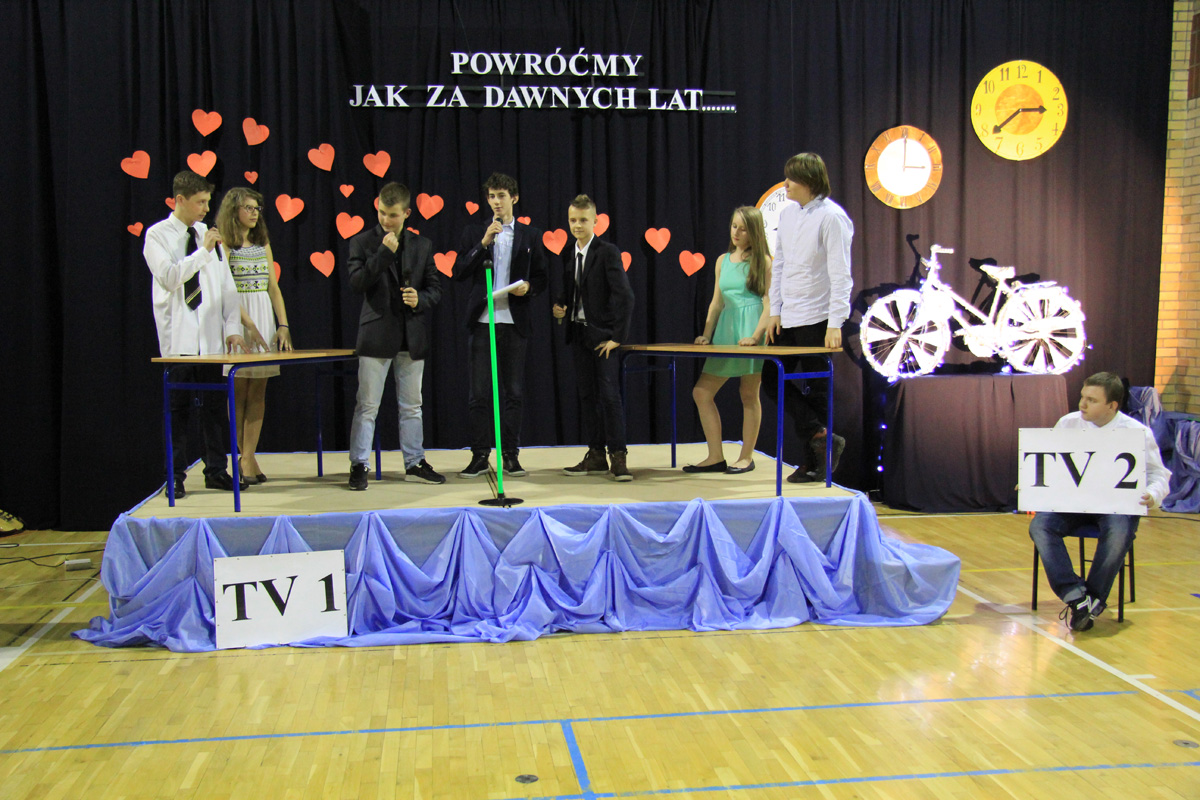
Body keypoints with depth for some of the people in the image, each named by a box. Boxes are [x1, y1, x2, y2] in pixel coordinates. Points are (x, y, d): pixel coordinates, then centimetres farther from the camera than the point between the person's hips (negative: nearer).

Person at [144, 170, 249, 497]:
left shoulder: (208, 235, 12)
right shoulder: (158, 235, -2)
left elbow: (226, 284, 11)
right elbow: (169, 277, -17)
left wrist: (232, 328, 3)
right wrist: (204, 251, -18)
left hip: (211, 336, 4)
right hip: (178, 337, -4)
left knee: (215, 404, 6)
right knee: (178, 407, 0)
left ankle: (216, 470, 14)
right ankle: (176, 475, 8)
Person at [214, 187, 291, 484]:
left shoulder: (263, 244, 15)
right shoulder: (224, 246, -3)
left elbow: (273, 286, 13)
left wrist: (283, 324, 4)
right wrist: (249, 325, -17)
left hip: (265, 315, 5)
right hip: (237, 318, -5)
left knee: (258, 392, 1)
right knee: (239, 391, -2)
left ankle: (248, 457, 3)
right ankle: (243, 456, 6)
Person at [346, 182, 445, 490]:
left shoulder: (422, 245, 9)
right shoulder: (363, 242, 1)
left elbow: (435, 288, 9)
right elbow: (357, 283, -12)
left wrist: (420, 300, -12)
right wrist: (384, 252, -17)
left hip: (412, 337, 3)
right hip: (376, 337, -3)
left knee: (412, 406, 12)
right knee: (367, 406, 0)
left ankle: (415, 463, 21)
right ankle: (358, 466, 7)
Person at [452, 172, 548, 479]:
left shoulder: (530, 235, 10)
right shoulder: (474, 233, 10)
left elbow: (541, 278, 11)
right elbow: (458, 272, 0)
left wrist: (528, 287, -11)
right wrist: (483, 244, -9)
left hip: (514, 321, 0)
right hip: (482, 321, 0)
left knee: (514, 392, 4)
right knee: (479, 392, -1)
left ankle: (510, 454, 12)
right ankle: (480, 455, 7)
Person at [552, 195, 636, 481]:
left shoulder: (608, 253, -9)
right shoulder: (569, 255, 11)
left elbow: (625, 296, -14)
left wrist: (617, 337, -16)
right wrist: (559, 306, 1)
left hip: (603, 336, -7)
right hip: (579, 335, 7)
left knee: (609, 395, -9)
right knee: (587, 395, 9)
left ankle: (618, 457, -4)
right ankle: (595, 455, 16)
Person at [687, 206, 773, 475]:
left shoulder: (763, 261, -1)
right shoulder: (723, 261, 15)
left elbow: (769, 303, -8)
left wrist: (756, 336, -18)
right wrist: (706, 335, 8)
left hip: (751, 332, -6)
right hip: (725, 331, 6)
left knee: (749, 395, 1)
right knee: (701, 392, 0)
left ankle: (746, 457, 13)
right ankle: (716, 457, 6)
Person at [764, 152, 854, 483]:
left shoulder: (832, 217, -12)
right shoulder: (787, 214, 11)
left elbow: (840, 274, -15)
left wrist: (835, 324, -20)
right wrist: (774, 311, 12)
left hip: (817, 319, -8)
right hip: (787, 318, 8)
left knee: (816, 389, 1)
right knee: (772, 379, 5)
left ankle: (812, 462, 11)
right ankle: (821, 437, 10)